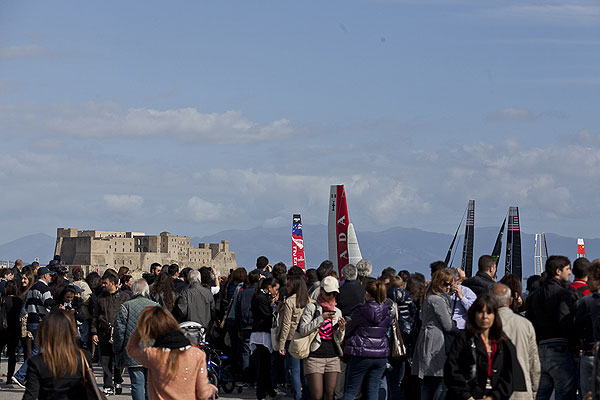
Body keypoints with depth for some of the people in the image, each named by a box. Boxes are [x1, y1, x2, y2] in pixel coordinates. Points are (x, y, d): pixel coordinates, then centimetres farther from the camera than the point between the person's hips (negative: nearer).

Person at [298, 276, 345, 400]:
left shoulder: (337, 311, 15)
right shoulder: (311, 307, 1)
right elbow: (303, 330, -10)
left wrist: (341, 329, -3)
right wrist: (321, 318, -15)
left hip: (333, 357, 5)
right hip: (315, 356, -4)